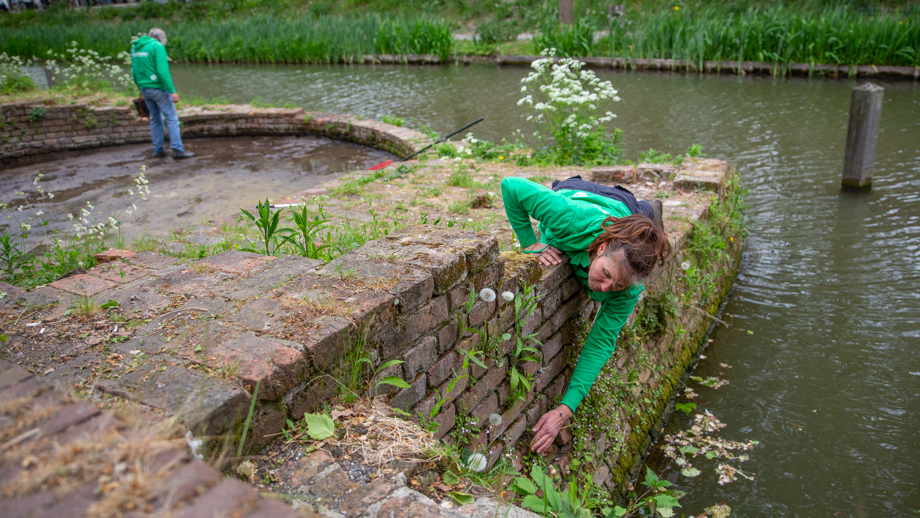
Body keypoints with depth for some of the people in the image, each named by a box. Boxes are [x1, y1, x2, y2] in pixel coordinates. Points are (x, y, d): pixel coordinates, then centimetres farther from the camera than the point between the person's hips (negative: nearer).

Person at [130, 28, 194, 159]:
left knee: (155, 119, 15)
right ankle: (177, 149, -9)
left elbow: (134, 71, 17)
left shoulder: (135, 47, 14)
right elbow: (163, 71, -18)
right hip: (158, 87, -8)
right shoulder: (157, 46, -9)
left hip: (144, 88, 8)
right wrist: (172, 91, -19)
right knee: (172, 118, -5)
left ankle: (158, 150, 17)